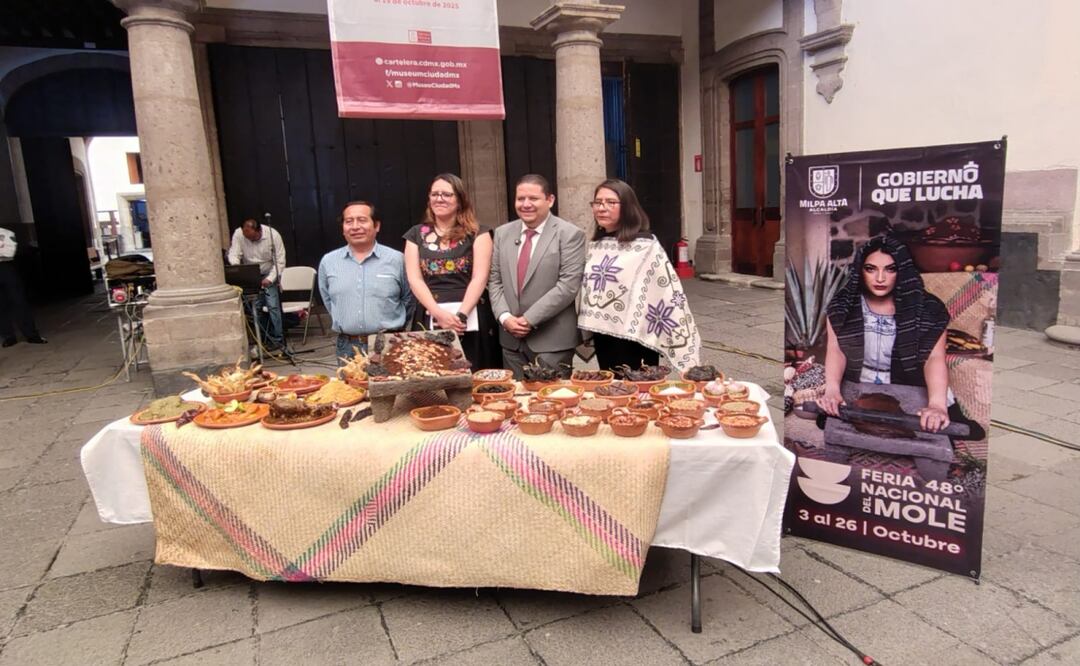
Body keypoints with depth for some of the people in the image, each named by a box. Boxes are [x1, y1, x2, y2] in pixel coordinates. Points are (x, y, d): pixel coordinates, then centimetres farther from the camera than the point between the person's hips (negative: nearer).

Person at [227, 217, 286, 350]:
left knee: (273, 306, -12)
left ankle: (278, 339, -5)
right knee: (255, 308, -1)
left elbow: (280, 262, -17)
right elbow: (233, 255, -14)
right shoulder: (238, 234, -15)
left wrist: (269, 279, -26)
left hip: (269, 275, -3)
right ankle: (263, 339, 9)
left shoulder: (273, 235, -21)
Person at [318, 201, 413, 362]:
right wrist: (349, 323, 13)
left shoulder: (396, 259, -3)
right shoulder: (328, 261, 4)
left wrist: (392, 323, 2)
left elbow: (408, 298, 6)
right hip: (347, 347, 2)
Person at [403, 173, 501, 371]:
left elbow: (480, 277, -4)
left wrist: (461, 315, -16)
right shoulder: (416, 234, 12)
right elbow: (414, 279, 3)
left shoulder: (477, 233, 5)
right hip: (430, 320, 2)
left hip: (471, 320, -2)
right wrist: (439, 313, -11)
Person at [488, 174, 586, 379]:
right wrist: (505, 316, -6)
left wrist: (530, 319, -15)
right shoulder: (503, 233, 11)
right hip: (511, 338, 5)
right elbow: (494, 280, 10)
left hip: (552, 339, -5)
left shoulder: (569, 234, -6)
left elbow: (568, 285, -13)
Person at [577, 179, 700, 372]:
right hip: (601, 336, 6)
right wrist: (586, 331, 15)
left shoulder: (646, 246, -13)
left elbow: (669, 292, -15)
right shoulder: (596, 245, 7)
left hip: (634, 338, -6)